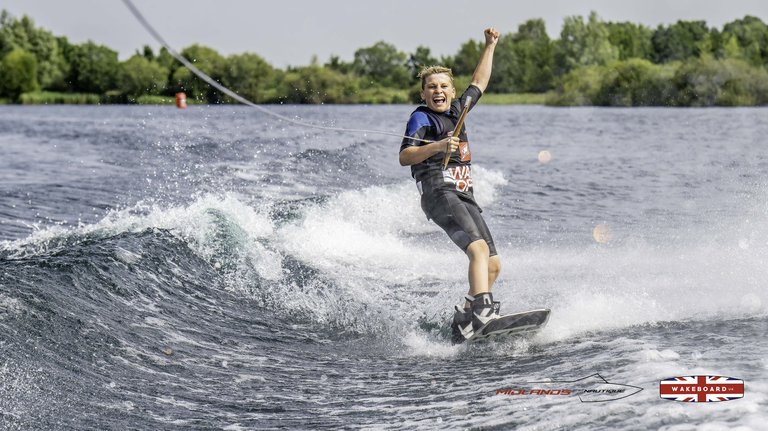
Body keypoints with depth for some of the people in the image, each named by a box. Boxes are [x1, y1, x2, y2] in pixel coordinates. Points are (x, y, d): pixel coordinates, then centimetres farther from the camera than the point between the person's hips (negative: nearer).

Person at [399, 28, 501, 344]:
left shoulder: (456, 111, 22)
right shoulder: (421, 118, 1)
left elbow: (479, 83, 36)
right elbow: (404, 157, -14)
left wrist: (490, 47, 38)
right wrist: (437, 146, -28)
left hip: (464, 196, 8)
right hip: (439, 192, -8)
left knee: (493, 264, 1)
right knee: (479, 248, -29)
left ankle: (463, 320, 5)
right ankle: (483, 310, -43)